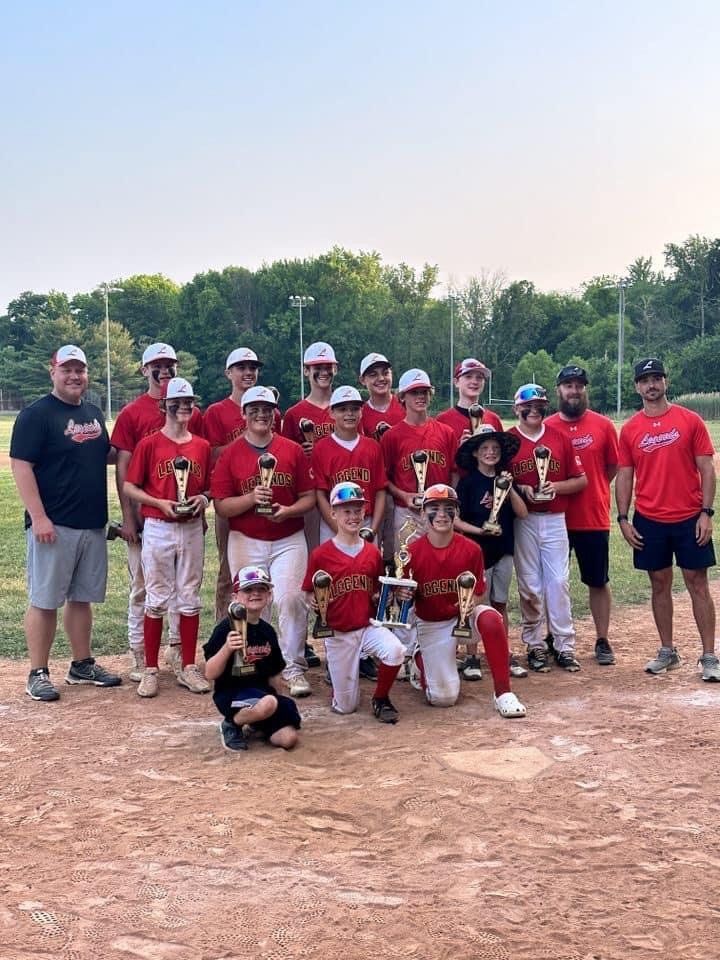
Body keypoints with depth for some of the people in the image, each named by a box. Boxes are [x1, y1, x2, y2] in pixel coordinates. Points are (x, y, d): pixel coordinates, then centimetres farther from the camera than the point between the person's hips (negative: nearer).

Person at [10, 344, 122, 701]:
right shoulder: (36, 414, -8)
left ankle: (82, 666, 24)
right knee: (44, 600, 0)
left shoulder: (94, 413, 14)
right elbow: (21, 466, -14)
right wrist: (38, 517, -20)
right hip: (53, 525, -7)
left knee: (82, 598, 14)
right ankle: (38, 674, 8)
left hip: (93, 525, 7)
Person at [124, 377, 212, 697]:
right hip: (158, 529, -3)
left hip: (192, 529, 3)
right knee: (156, 599, 3)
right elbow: (129, 487, -3)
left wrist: (203, 499, -8)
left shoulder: (202, 446, 7)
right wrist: (161, 503, -16)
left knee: (190, 599, 8)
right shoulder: (149, 443, -3)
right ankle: (150, 670, 11)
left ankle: (188, 667, 17)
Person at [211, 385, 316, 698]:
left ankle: (294, 668, 1)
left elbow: (309, 497, 4)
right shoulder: (230, 454, 0)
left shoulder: (293, 450, 3)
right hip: (246, 542, 0)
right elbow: (221, 506, -3)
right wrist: (251, 499, -19)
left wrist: (287, 510, -15)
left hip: (289, 540, 0)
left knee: (291, 599, -10)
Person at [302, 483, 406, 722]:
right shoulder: (320, 554, -9)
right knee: (345, 707, 2)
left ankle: (381, 699, -2)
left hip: (369, 625, 2)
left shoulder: (373, 552, 2)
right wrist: (313, 602, -23)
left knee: (395, 651, -32)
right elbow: (309, 593, -2)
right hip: (337, 632, -2)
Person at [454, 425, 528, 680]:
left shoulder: (505, 479, 7)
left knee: (500, 603, 12)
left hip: (503, 549, 4)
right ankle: (471, 658, 10)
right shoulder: (468, 482, -5)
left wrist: (509, 488, -13)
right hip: (477, 550, -4)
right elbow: (456, 520, -8)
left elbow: (522, 513, -2)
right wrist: (479, 530, -21)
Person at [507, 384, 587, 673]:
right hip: (523, 521, -1)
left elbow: (581, 480, 7)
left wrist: (556, 486, -10)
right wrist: (521, 489, -16)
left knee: (559, 582, 0)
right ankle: (534, 646, 14)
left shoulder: (560, 438, 6)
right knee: (530, 585, 3)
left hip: (555, 519, 1)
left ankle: (564, 646, 7)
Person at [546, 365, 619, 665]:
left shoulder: (603, 425, -1)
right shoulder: (545, 428, -1)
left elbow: (613, 467, 7)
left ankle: (602, 642, 19)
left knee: (598, 582, 8)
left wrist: (592, 491, 2)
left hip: (594, 519, 0)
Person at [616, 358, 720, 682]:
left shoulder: (690, 421, -2)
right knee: (660, 585, 10)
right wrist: (623, 518, 0)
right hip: (649, 521, 2)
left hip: (689, 519, -2)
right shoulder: (629, 429, 4)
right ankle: (667, 652, 21)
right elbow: (624, 476, 7)